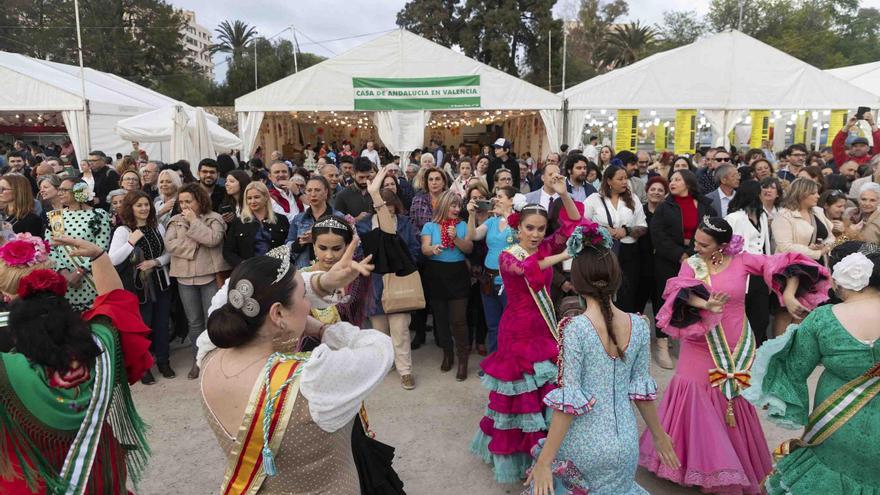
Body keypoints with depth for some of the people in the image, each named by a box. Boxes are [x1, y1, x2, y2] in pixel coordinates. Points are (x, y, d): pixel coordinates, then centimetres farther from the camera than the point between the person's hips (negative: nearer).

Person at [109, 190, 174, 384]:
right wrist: (131, 242, -22)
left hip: (161, 283, 4)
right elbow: (112, 260, -15)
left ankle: (163, 361, 27)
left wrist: (155, 262, -9)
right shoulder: (122, 231, -7)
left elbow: (168, 253, 9)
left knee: (162, 324, 11)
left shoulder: (158, 227, 5)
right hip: (139, 287, -4)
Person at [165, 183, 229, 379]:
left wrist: (194, 221, -11)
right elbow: (170, 244, -5)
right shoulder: (176, 220, 9)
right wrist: (195, 247, -11)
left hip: (210, 275, -3)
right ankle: (198, 360, 25)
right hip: (185, 277, 3)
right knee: (194, 322, 12)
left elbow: (213, 239, -19)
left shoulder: (214, 218, -1)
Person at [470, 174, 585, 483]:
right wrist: (564, 255, -41)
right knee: (522, 391, 6)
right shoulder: (507, 257, -11)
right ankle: (517, 452, 23)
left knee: (545, 388, 10)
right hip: (518, 329, -4)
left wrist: (563, 194, -19)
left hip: (544, 326, 4)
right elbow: (526, 268, -33)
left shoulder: (546, 247, 2)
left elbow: (573, 224, -5)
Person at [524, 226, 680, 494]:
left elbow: (569, 402, -19)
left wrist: (543, 461, -12)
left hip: (583, 445, -4)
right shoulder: (639, 325, -7)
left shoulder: (574, 329, -20)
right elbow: (641, 389, 3)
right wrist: (659, 435, 20)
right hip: (625, 445, 4)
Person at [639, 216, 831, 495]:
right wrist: (705, 305, -43)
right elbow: (682, 291, -24)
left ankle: (732, 466, 32)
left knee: (732, 401, 11)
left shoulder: (741, 261, -7)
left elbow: (786, 265, -11)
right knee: (696, 400, 4)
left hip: (736, 346, 0)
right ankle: (698, 460, 25)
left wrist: (789, 297, -25)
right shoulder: (691, 264, -7)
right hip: (701, 345, 0)